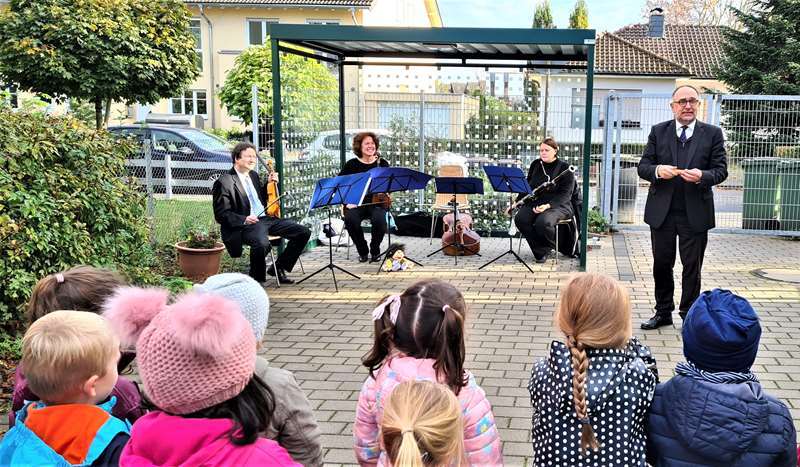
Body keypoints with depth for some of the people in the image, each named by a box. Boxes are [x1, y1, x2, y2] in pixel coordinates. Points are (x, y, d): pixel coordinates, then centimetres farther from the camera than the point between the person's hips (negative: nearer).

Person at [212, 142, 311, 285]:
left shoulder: (253, 175, 19)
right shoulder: (224, 182, -6)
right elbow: (221, 215, -10)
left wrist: (270, 184, 14)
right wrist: (244, 219, -25)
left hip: (266, 218, 8)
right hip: (246, 225, -8)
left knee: (303, 232, -5)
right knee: (261, 243, -41)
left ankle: (278, 268, 7)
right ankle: (256, 278, -14)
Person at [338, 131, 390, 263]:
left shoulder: (383, 164, 7)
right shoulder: (352, 165, 6)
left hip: (376, 202, 0)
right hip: (356, 203, 0)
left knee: (379, 219, -33)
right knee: (350, 219, -32)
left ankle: (375, 251, -3)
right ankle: (363, 251, -5)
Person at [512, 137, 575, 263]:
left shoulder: (565, 168, -4)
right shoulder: (535, 165, 13)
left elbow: (565, 195, -10)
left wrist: (548, 205, -26)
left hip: (558, 205, -5)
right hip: (534, 203, 5)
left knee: (542, 222, -36)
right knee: (520, 219, -26)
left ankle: (549, 246, -2)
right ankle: (541, 251, -13)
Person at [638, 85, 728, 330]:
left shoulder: (712, 134, 1)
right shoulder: (658, 131, 5)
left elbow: (721, 170, -1)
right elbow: (643, 166, 3)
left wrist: (702, 176, -22)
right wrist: (657, 170, -19)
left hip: (695, 212, -1)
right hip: (662, 211, 2)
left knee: (692, 267, 6)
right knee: (661, 264, 10)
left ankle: (689, 316, 20)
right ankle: (663, 313, 24)